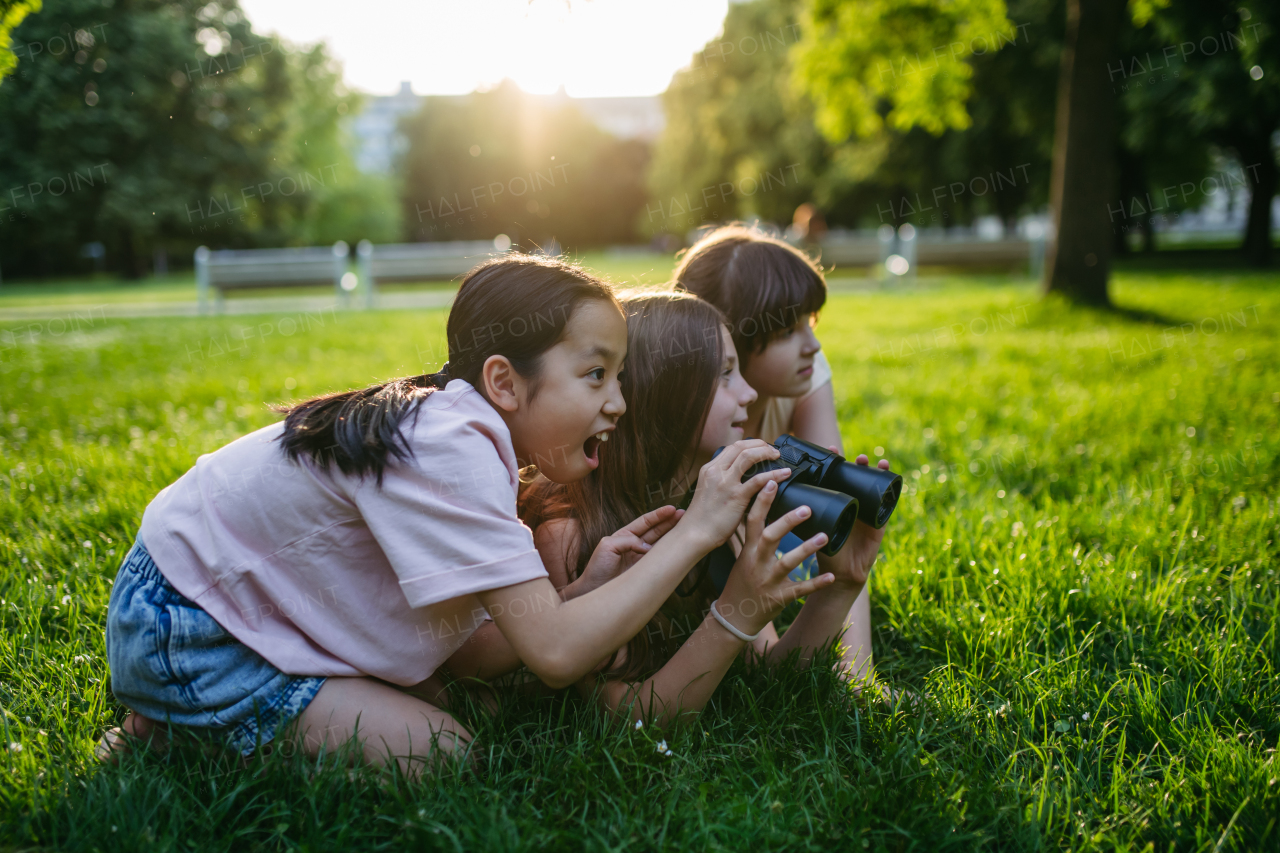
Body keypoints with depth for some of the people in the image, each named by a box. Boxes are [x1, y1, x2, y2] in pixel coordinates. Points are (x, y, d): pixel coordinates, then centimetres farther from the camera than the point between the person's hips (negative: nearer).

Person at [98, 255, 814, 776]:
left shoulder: (458, 426, -2)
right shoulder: (449, 452, -30)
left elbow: (509, 642, -5)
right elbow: (553, 653, -35)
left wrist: (590, 583, -22)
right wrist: (697, 532, -30)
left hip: (245, 592, 9)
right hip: (184, 632, -9)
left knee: (448, 700, 4)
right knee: (439, 751, -14)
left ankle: (198, 718, 12)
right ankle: (178, 735, -2)